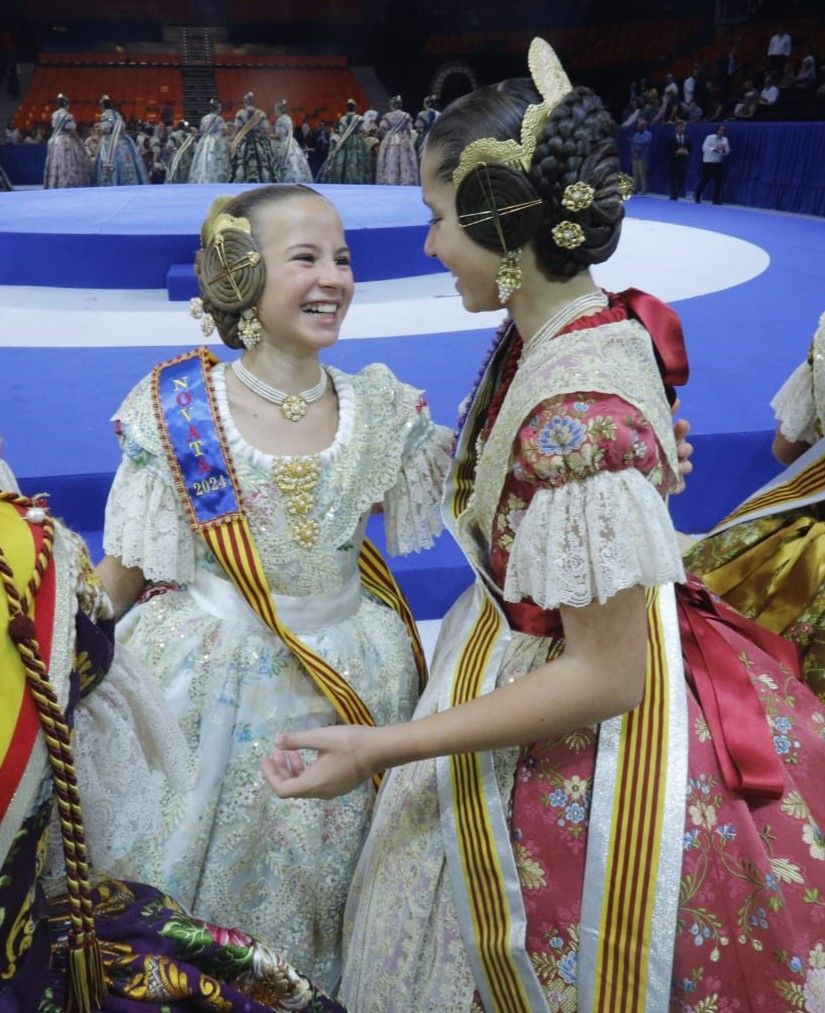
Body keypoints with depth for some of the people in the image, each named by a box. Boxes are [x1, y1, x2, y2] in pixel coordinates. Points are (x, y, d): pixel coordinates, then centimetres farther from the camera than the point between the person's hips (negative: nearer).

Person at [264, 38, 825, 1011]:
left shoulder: (575, 413, -33)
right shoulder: (590, 322, -6)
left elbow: (608, 676, -26)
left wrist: (380, 748, -23)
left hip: (570, 755, -8)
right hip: (523, 651, 8)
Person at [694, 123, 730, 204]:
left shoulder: (725, 140, 5)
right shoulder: (709, 137, -7)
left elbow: (727, 152, 5)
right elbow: (705, 148, -16)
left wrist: (724, 150, -17)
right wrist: (715, 149, -27)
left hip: (719, 164, 4)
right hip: (708, 163, -4)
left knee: (718, 182, -1)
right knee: (704, 181, 2)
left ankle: (716, 199, 5)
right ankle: (697, 197, 18)